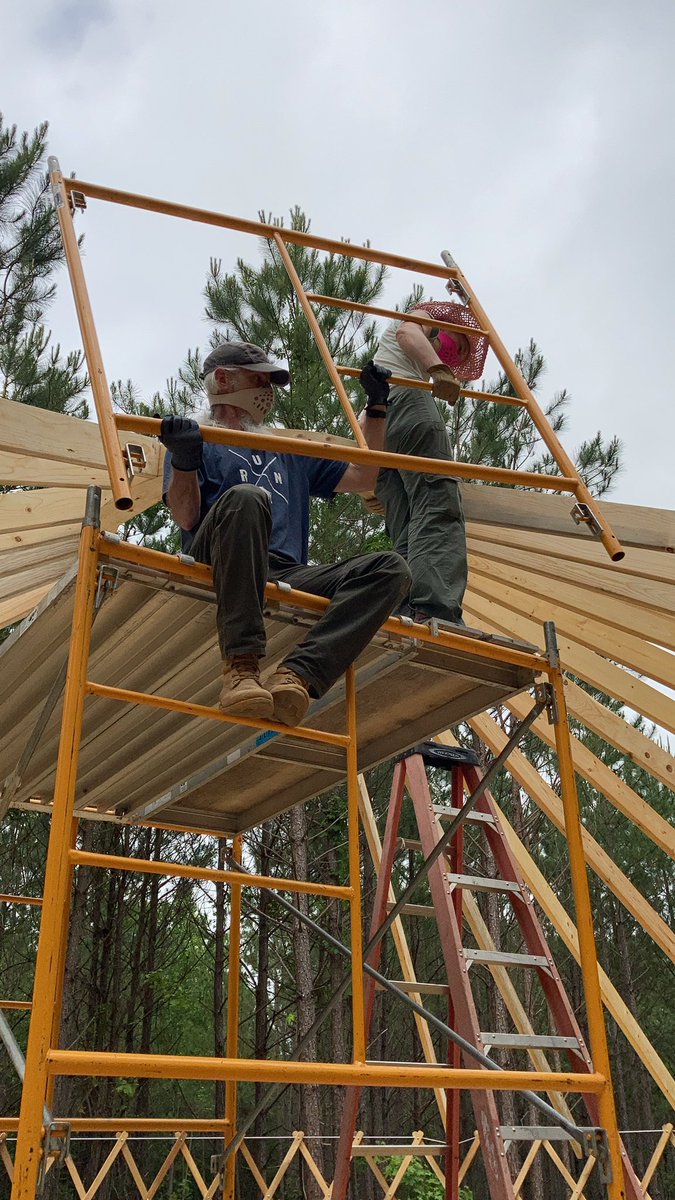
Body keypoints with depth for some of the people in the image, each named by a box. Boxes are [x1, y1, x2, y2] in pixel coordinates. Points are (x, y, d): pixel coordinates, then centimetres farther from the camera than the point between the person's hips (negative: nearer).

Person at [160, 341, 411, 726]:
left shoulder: (288, 454, 36)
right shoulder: (202, 440, 20)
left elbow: (363, 477, 38)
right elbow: (186, 518, 1)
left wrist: (374, 410, 32)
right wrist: (184, 460, -18)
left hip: (286, 577, 5)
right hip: (217, 570, -4)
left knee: (391, 568, -19)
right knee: (246, 498, -36)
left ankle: (298, 674, -39)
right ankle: (241, 666, -42)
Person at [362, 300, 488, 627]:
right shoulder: (423, 317, 25)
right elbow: (407, 333, -3)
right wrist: (438, 369, -21)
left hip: (372, 431, 8)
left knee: (407, 536, -6)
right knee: (439, 508, -24)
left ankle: (410, 615, -26)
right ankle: (438, 613, -43)